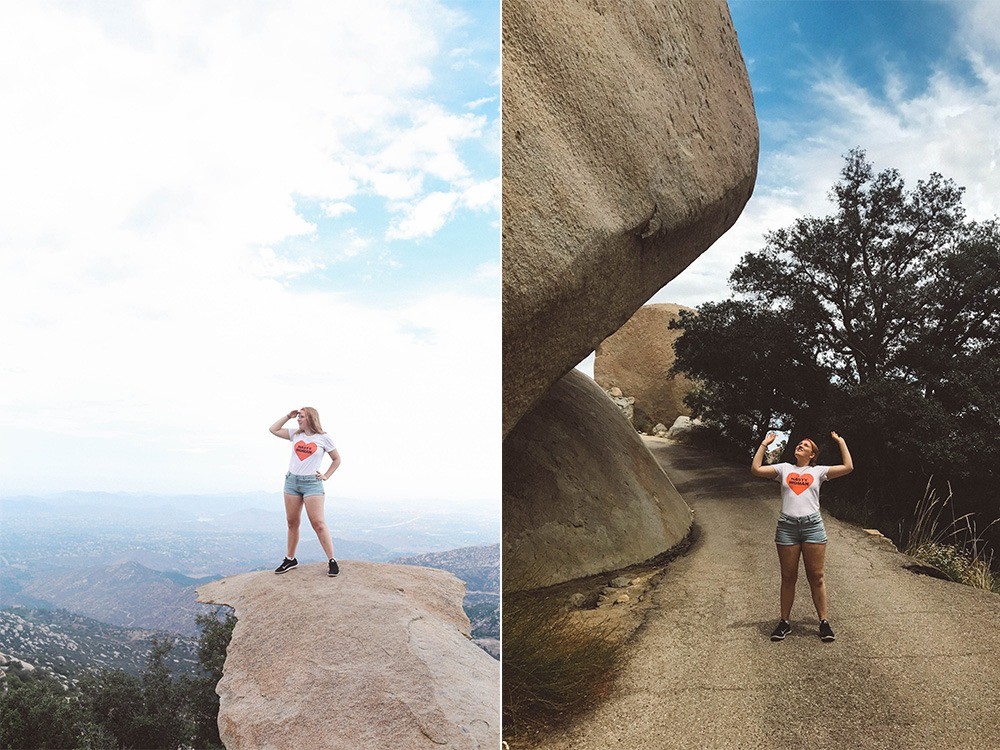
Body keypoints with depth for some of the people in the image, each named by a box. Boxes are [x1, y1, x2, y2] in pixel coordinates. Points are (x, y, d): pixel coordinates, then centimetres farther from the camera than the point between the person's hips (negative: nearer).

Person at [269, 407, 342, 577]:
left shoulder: (323, 438, -1)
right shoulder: (295, 434, 10)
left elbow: (337, 459, 7)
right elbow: (274, 430, 16)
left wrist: (326, 476, 0)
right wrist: (288, 416, 10)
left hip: (312, 483, -5)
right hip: (291, 481, 5)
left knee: (318, 523, -10)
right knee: (292, 523, 10)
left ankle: (332, 561, -5)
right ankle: (290, 559, 22)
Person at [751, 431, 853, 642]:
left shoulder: (818, 471, 11)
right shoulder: (784, 468, 13)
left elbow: (848, 467, 2)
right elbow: (756, 469, 4)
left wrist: (841, 441, 8)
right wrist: (764, 444, 8)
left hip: (812, 525, -1)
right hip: (787, 526, 1)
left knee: (816, 577, 4)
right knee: (788, 577, 7)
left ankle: (823, 622, 14)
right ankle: (784, 622, 15)